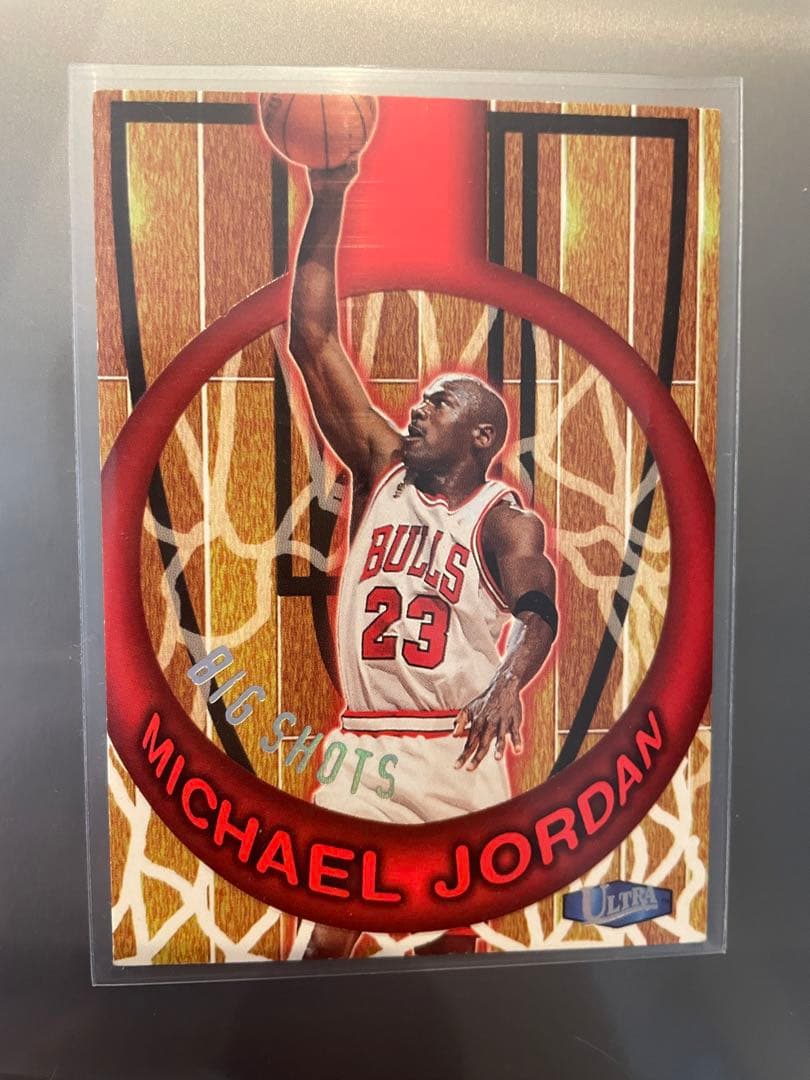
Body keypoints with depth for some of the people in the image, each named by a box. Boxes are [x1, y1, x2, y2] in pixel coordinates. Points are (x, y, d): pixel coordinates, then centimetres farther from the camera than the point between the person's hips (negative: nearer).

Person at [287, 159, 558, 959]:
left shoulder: (505, 519, -3)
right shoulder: (382, 469, 4)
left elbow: (537, 609, -20)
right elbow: (314, 342, 0)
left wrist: (508, 681, -42)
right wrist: (327, 203, -4)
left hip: (459, 753, -2)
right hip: (362, 745, 3)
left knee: (455, 936, 12)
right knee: (326, 939, 5)